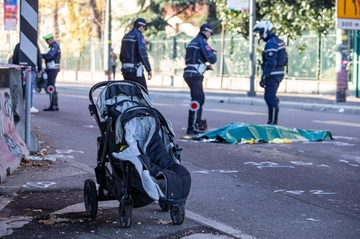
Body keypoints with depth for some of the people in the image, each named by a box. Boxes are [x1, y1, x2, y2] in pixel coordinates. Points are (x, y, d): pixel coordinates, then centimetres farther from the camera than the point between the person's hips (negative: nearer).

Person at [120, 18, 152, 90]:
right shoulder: (139, 36, -10)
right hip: (136, 69, -8)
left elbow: (121, 55, 20)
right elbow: (143, 55, -17)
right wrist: (149, 70, -14)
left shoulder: (126, 36, 15)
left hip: (126, 69, 8)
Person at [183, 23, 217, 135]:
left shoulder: (193, 42, 20)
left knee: (201, 98, 22)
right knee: (196, 101, -13)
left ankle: (197, 123, 31)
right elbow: (211, 59, -14)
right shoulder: (201, 42, -8)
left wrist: (206, 66, 19)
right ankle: (191, 128, -17)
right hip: (195, 75, -10)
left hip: (189, 74, 10)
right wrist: (214, 54, 8)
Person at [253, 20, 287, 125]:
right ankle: (272, 121, 21)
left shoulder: (271, 43, -17)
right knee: (270, 97, 18)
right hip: (279, 73, 10)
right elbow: (285, 59, 18)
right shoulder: (279, 41, 14)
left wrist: (263, 78, -21)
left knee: (270, 98, -6)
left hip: (273, 74, -10)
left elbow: (270, 63, -23)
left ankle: (273, 122, -5)